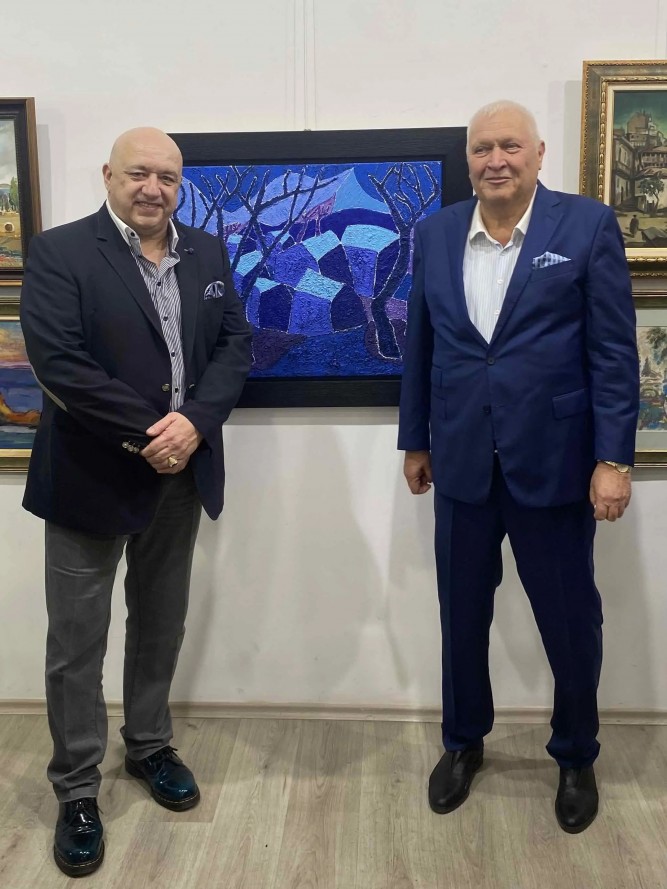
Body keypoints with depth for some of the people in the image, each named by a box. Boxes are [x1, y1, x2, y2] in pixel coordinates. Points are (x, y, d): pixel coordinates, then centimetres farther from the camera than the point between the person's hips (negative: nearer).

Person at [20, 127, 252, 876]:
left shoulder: (208, 254, 7)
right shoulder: (58, 253, -9)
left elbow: (235, 343, 2)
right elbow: (57, 362, -18)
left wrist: (193, 424, -14)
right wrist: (144, 435, -19)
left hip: (181, 472, 5)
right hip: (91, 476, -4)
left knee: (161, 624, 18)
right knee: (76, 641, 6)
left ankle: (149, 746, 38)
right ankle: (76, 791, 21)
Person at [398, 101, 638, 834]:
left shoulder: (588, 226, -4)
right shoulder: (434, 234, 6)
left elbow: (614, 351, -7)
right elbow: (420, 346, 10)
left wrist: (613, 458, -11)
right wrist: (415, 440, 12)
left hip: (554, 462, -2)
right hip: (462, 462, 3)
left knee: (570, 620, 10)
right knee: (462, 614, 14)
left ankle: (576, 757, 34)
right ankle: (463, 742, 37)